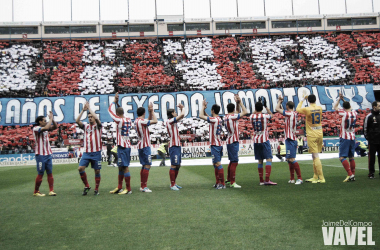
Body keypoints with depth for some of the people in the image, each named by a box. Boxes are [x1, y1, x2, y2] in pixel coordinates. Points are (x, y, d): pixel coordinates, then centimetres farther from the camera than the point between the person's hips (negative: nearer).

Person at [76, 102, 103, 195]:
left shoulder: (98, 126, 4)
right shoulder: (86, 126, 12)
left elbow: (96, 118, -16)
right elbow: (77, 121, -2)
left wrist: (89, 108, -9)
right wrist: (83, 110, -6)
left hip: (96, 152, -3)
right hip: (86, 152, 3)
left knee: (97, 171, 2)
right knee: (80, 168, -11)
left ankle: (96, 189, 14)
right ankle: (86, 186, 6)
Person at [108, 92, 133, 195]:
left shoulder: (119, 121, -15)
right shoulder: (128, 120, 7)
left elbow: (110, 110, -7)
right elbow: (121, 111, 28)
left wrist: (114, 101, 2)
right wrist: (117, 104, 27)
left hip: (122, 146, -9)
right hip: (127, 145, 9)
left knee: (125, 167, -5)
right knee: (121, 167, 15)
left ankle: (128, 189, -2)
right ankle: (119, 188, 23)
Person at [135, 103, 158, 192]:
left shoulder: (137, 121, 12)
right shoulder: (142, 121, -16)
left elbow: (149, 120, 24)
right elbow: (155, 121, -16)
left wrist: (150, 112, 13)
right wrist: (152, 111, -6)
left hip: (141, 145, 10)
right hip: (145, 146, -10)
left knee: (144, 166, 14)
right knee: (147, 166, -8)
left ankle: (142, 186, 17)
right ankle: (144, 187, -8)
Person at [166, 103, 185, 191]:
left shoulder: (172, 121, 16)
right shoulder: (170, 121, -11)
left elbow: (181, 116, 29)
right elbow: (182, 115, -17)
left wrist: (181, 108, 16)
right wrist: (182, 108, 2)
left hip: (177, 145, 10)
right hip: (174, 146, -10)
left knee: (178, 165, 13)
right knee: (174, 165, -8)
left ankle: (174, 183, 21)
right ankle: (172, 185, -3)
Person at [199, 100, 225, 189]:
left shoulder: (214, 119, -16)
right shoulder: (218, 119, 12)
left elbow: (201, 116, -16)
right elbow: (206, 116, 28)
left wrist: (203, 107, -3)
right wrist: (204, 109, 19)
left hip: (215, 145, -10)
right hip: (218, 144, 10)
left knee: (218, 164, -6)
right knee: (215, 164, 15)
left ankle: (222, 184, -3)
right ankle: (218, 182, 22)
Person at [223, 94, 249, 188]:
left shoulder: (225, 117, 10)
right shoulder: (233, 117, -15)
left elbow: (237, 112, 24)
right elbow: (245, 112, -8)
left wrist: (237, 103, 14)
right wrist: (240, 102, 0)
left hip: (229, 141, 9)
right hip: (234, 141, -9)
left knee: (232, 161, 20)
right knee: (234, 162, -7)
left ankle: (228, 179, 28)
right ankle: (232, 183, -5)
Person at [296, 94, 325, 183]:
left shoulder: (307, 109, -12)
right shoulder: (320, 108, 3)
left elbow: (298, 109, 6)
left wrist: (302, 100, 15)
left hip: (312, 135, -6)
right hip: (320, 134, 6)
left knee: (316, 156, -6)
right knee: (315, 156, 15)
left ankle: (321, 178, -8)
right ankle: (315, 177, 23)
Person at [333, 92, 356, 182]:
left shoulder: (344, 113, -13)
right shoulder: (355, 113, 2)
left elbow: (335, 107, 1)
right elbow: (350, 108, 25)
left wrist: (339, 98, 10)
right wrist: (344, 100, 27)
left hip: (344, 138, -6)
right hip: (352, 138, 6)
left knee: (342, 157, -9)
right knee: (351, 157, 12)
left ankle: (350, 174, -19)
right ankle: (353, 175, 16)